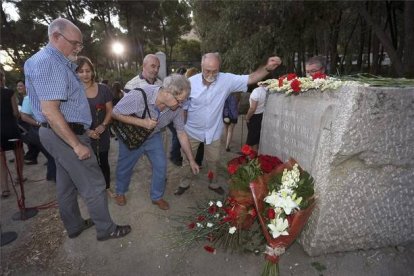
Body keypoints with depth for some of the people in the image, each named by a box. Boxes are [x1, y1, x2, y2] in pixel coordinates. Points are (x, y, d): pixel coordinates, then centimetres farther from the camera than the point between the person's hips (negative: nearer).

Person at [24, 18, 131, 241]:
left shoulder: (57, 62, 13)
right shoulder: (48, 63, -19)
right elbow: (50, 111, -26)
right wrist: (77, 145, -24)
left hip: (62, 133, 11)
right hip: (66, 134, -11)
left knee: (67, 184, 19)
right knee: (93, 185, 0)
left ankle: (74, 225, 35)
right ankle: (106, 229, 15)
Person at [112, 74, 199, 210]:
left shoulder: (177, 108, -25)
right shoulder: (139, 95, -38)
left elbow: (181, 133, -13)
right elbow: (115, 113, -24)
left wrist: (191, 160, -9)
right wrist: (142, 122, -37)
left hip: (153, 137, 3)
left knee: (161, 166, 0)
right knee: (125, 166, 14)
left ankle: (157, 196, 25)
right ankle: (120, 192, 44)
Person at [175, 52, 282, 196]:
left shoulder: (227, 80, -15)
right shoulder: (191, 82, -18)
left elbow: (251, 78, -16)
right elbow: (183, 106, -8)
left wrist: (267, 68, -34)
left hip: (213, 131, 1)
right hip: (192, 131, -1)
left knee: (213, 161, 19)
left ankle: (213, 183, 44)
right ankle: (185, 183, 41)